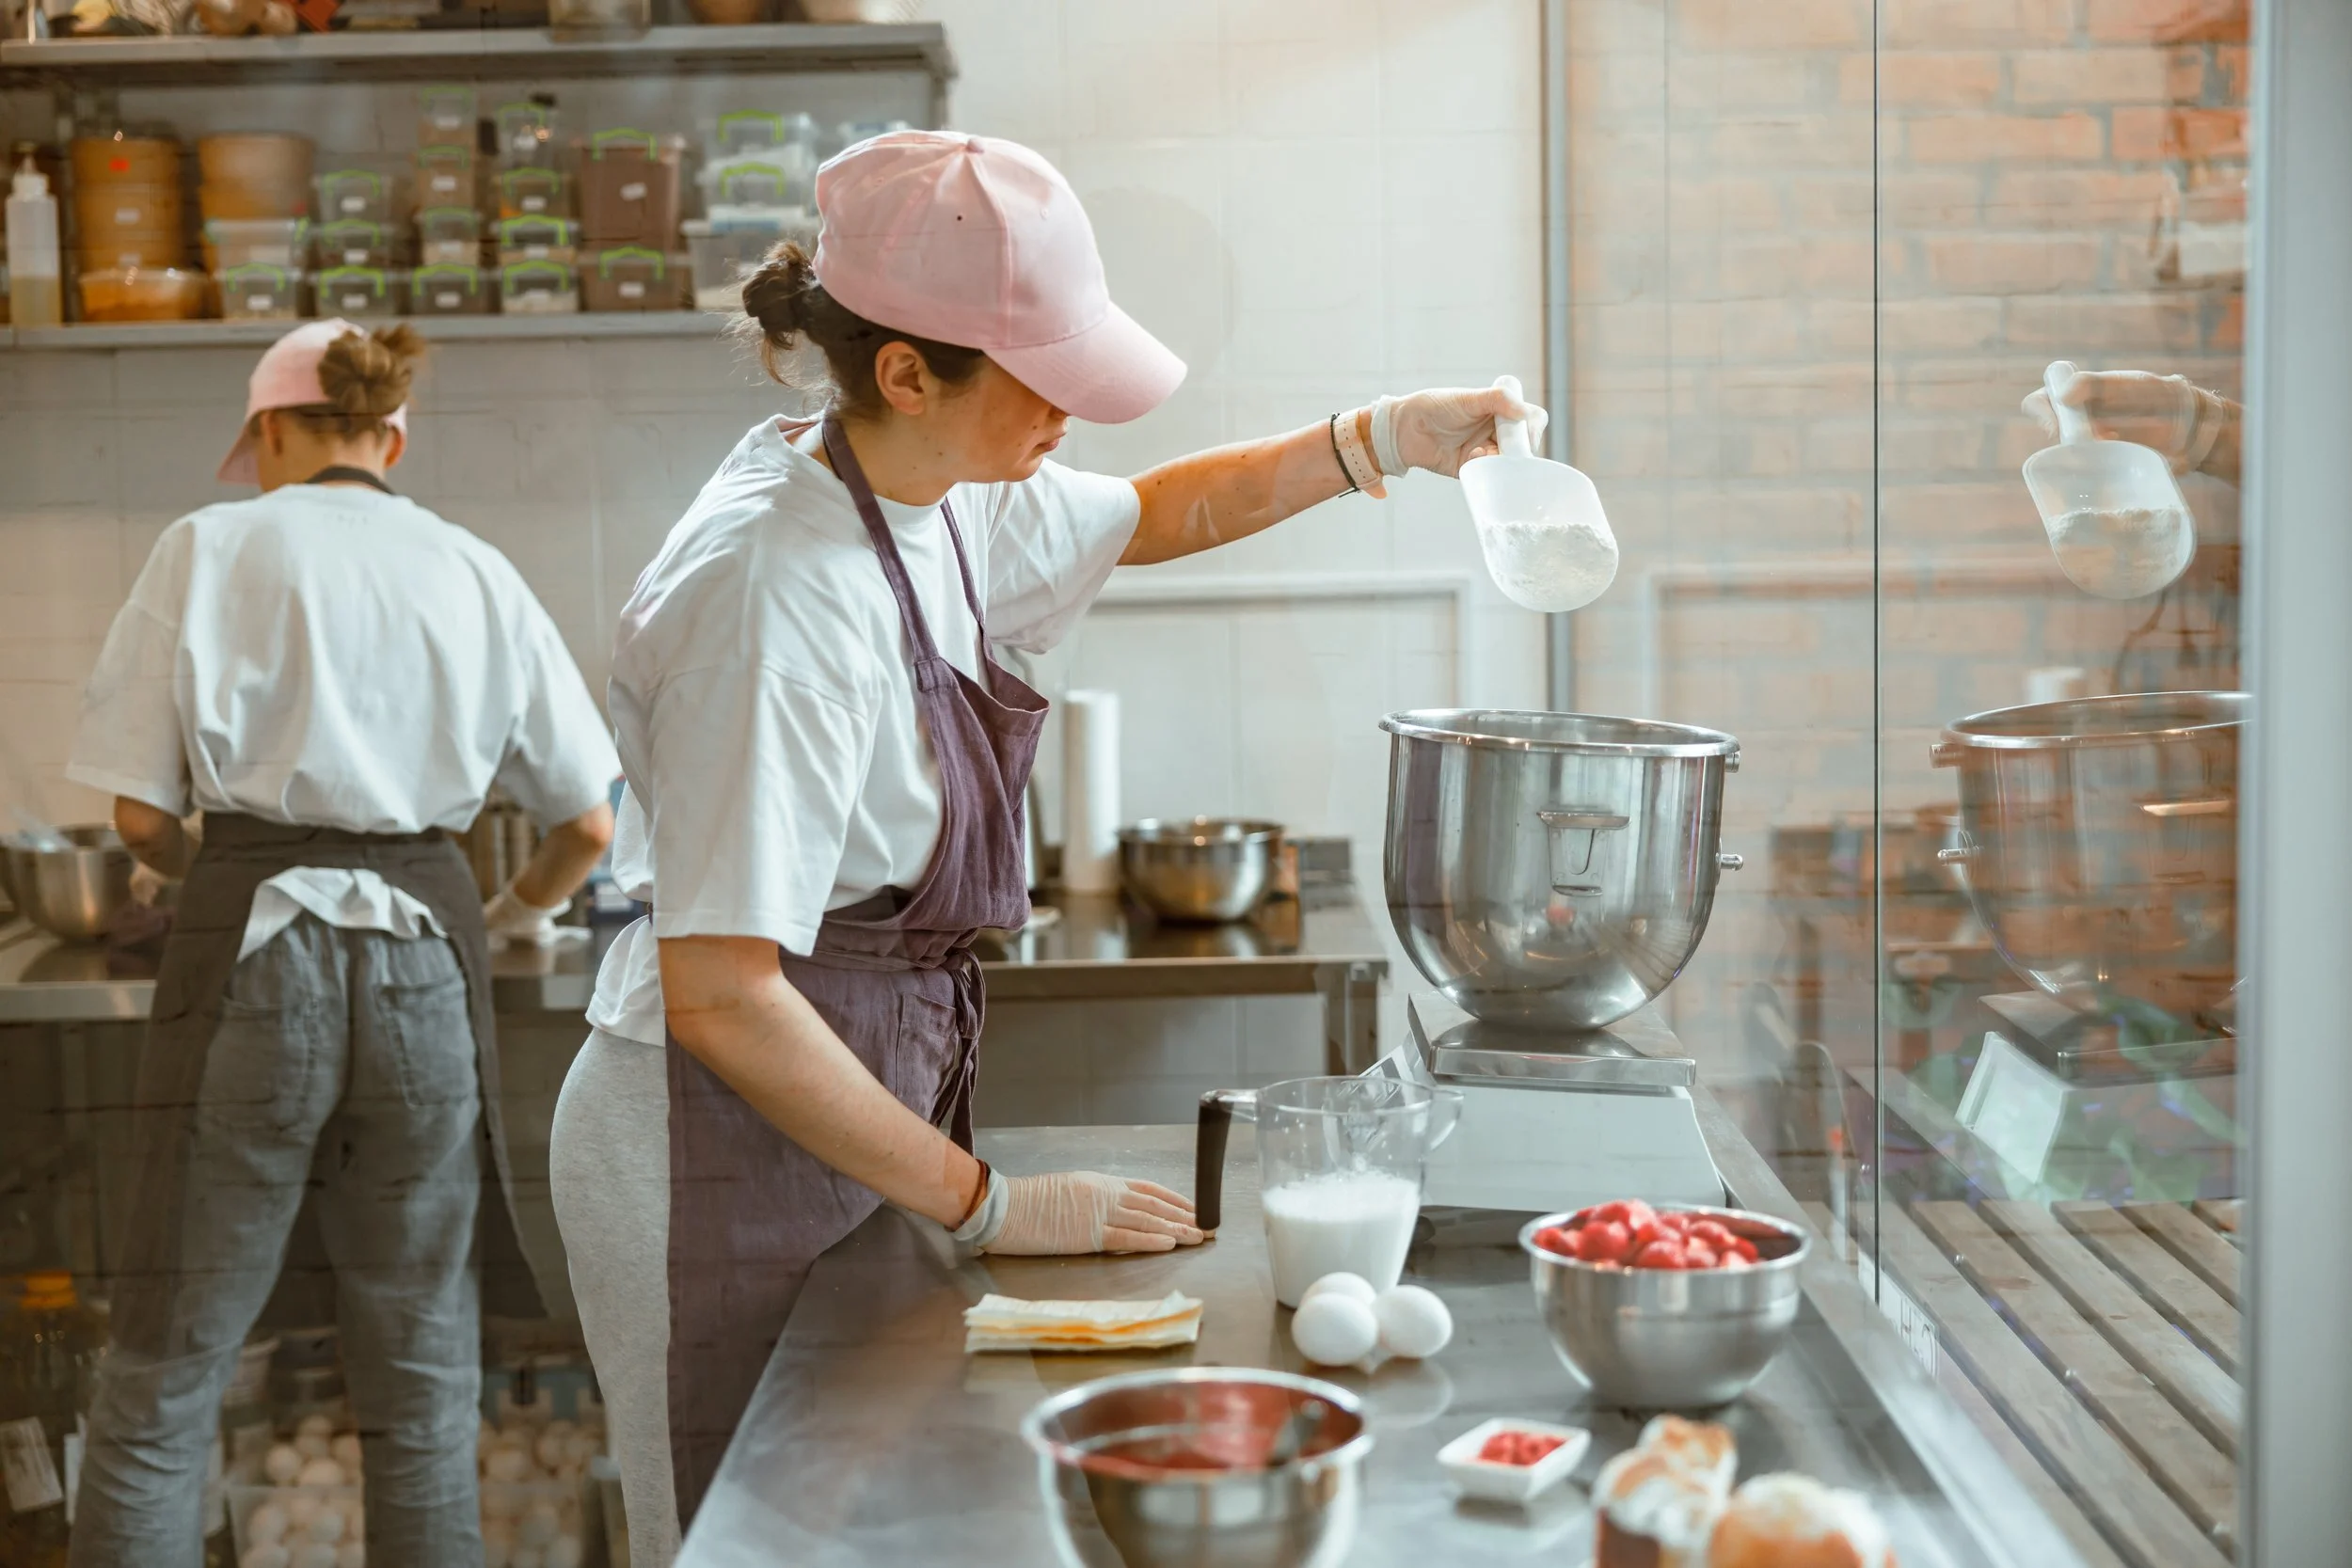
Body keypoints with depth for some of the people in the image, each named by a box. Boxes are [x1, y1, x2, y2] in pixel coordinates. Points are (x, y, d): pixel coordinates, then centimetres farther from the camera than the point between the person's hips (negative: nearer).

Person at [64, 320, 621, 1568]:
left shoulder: (210, 549, 1)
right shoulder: (473, 573, 9)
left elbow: (138, 813, -1)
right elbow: (588, 823, 10)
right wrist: (520, 911, 29)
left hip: (249, 955, -2)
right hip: (423, 963, 2)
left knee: (161, 1376, 6)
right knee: (421, 1383, 11)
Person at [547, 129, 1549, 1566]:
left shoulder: (941, 501, 1)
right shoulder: (776, 597, -26)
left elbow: (1151, 516, 23)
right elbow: (719, 1000, -27)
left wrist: (1375, 440, 8)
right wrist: (991, 1204, -20)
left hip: (844, 1112, 9)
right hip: (729, 1161, -8)